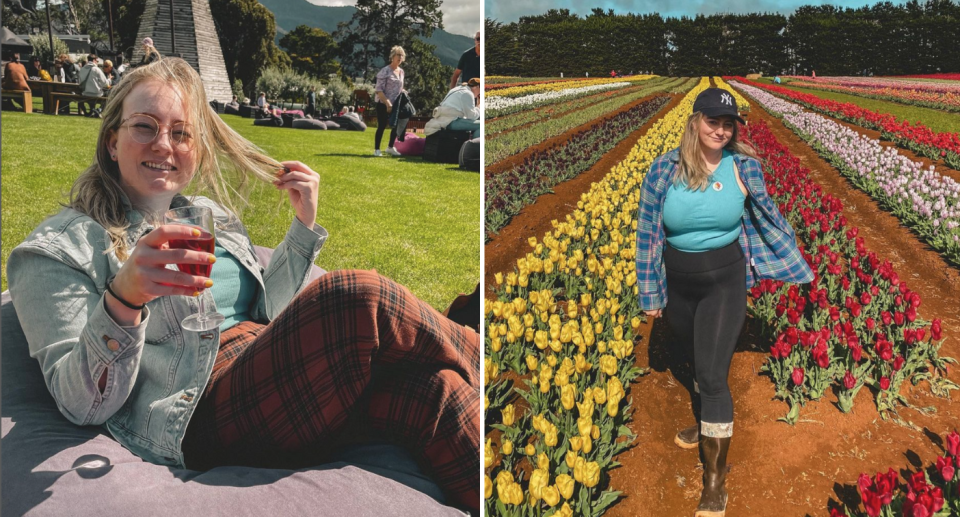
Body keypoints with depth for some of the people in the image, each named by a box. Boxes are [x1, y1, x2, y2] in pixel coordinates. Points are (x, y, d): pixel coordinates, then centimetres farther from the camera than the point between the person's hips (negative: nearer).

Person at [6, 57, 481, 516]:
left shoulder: (212, 214, 21)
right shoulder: (59, 249, 4)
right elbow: (83, 405, -5)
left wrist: (304, 225, 9)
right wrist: (123, 301, -24)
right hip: (204, 418, -6)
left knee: (434, 390, -24)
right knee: (357, 296, -26)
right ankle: (472, 352, -3)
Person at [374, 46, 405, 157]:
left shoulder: (401, 71, 10)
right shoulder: (385, 71, -12)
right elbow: (379, 90, -16)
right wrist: (388, 103, -22)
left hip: (396, 104, 7)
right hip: (383, 104, -7)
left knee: (396, 125, 10)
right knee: (381, 126, -4)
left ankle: (390, 147, 27)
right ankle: (376, 150, 6)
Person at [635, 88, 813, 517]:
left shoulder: (744, 166, -10)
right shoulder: (664, 168, -10)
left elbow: (769, 218, 4)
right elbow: (647, 233, -3)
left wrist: (800, 268, 10)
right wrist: (649, 293, 0)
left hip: (725, 281, -2)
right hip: (677, 284, 2)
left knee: (713, 375, -7)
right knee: (697, 363, 22)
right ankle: (709, 423, 52)